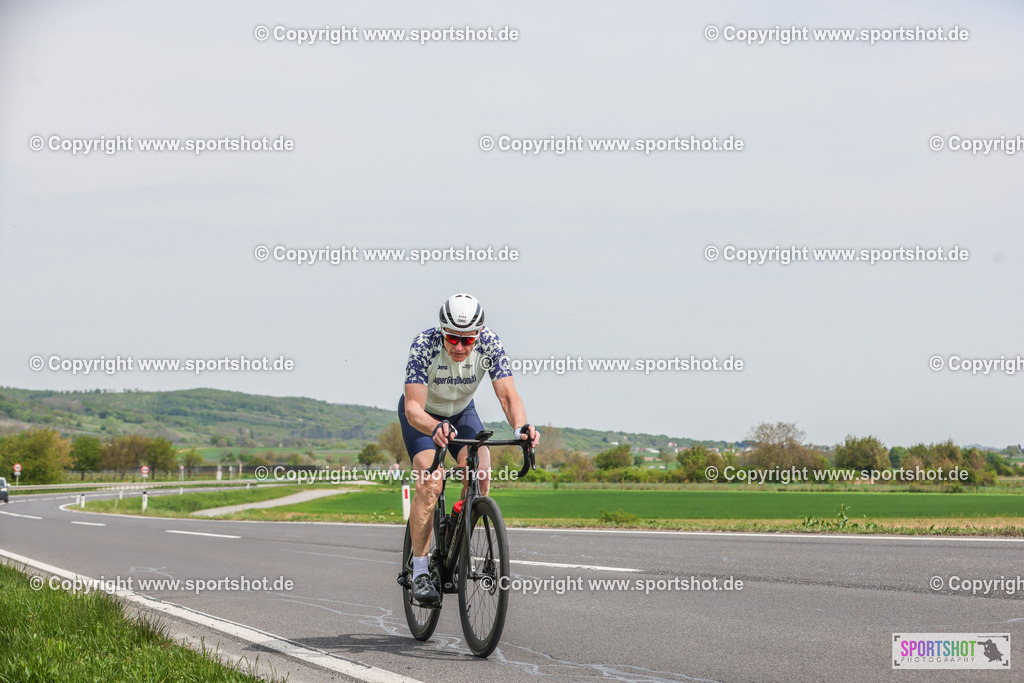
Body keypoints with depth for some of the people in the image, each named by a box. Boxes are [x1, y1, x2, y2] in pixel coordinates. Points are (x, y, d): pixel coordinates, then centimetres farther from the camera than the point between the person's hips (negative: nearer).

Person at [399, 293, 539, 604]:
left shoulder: (489, 343, -27)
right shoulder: (424, 344, -34)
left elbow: (508, 395, -30)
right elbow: (413, 408, -39)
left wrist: (521, 426, -51)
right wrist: (435, 428, -61)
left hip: (462, 411, 3)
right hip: (422, 415, -3)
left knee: (480, 471, -22)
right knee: (430, 483, -24)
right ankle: (419, 572, -15)